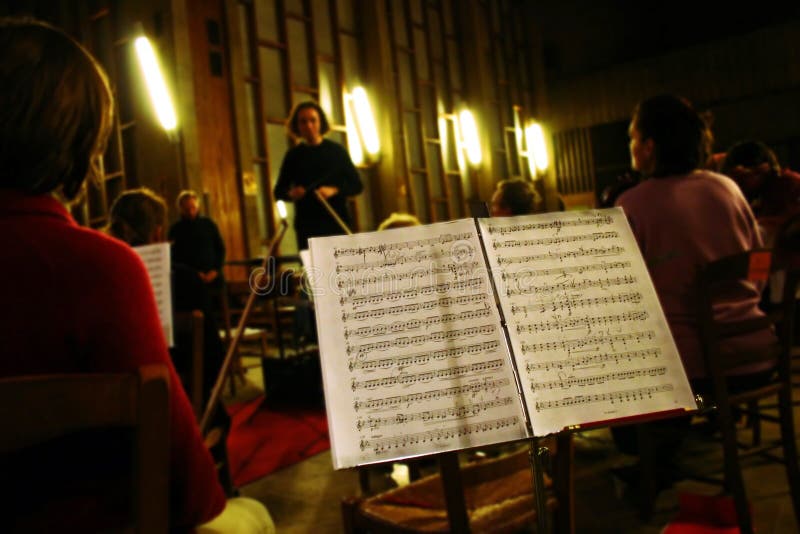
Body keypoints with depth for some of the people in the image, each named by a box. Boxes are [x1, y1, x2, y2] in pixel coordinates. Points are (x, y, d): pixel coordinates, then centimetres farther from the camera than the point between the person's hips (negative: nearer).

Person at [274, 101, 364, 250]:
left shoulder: (336, 151, 5)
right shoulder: (294, 155, 9)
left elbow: (357, 185, 4)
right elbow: (279, 191, 13)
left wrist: (334, 190, -14)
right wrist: (291, 193, -10)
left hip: (337, 225, -1)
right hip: (307, 228, 1)